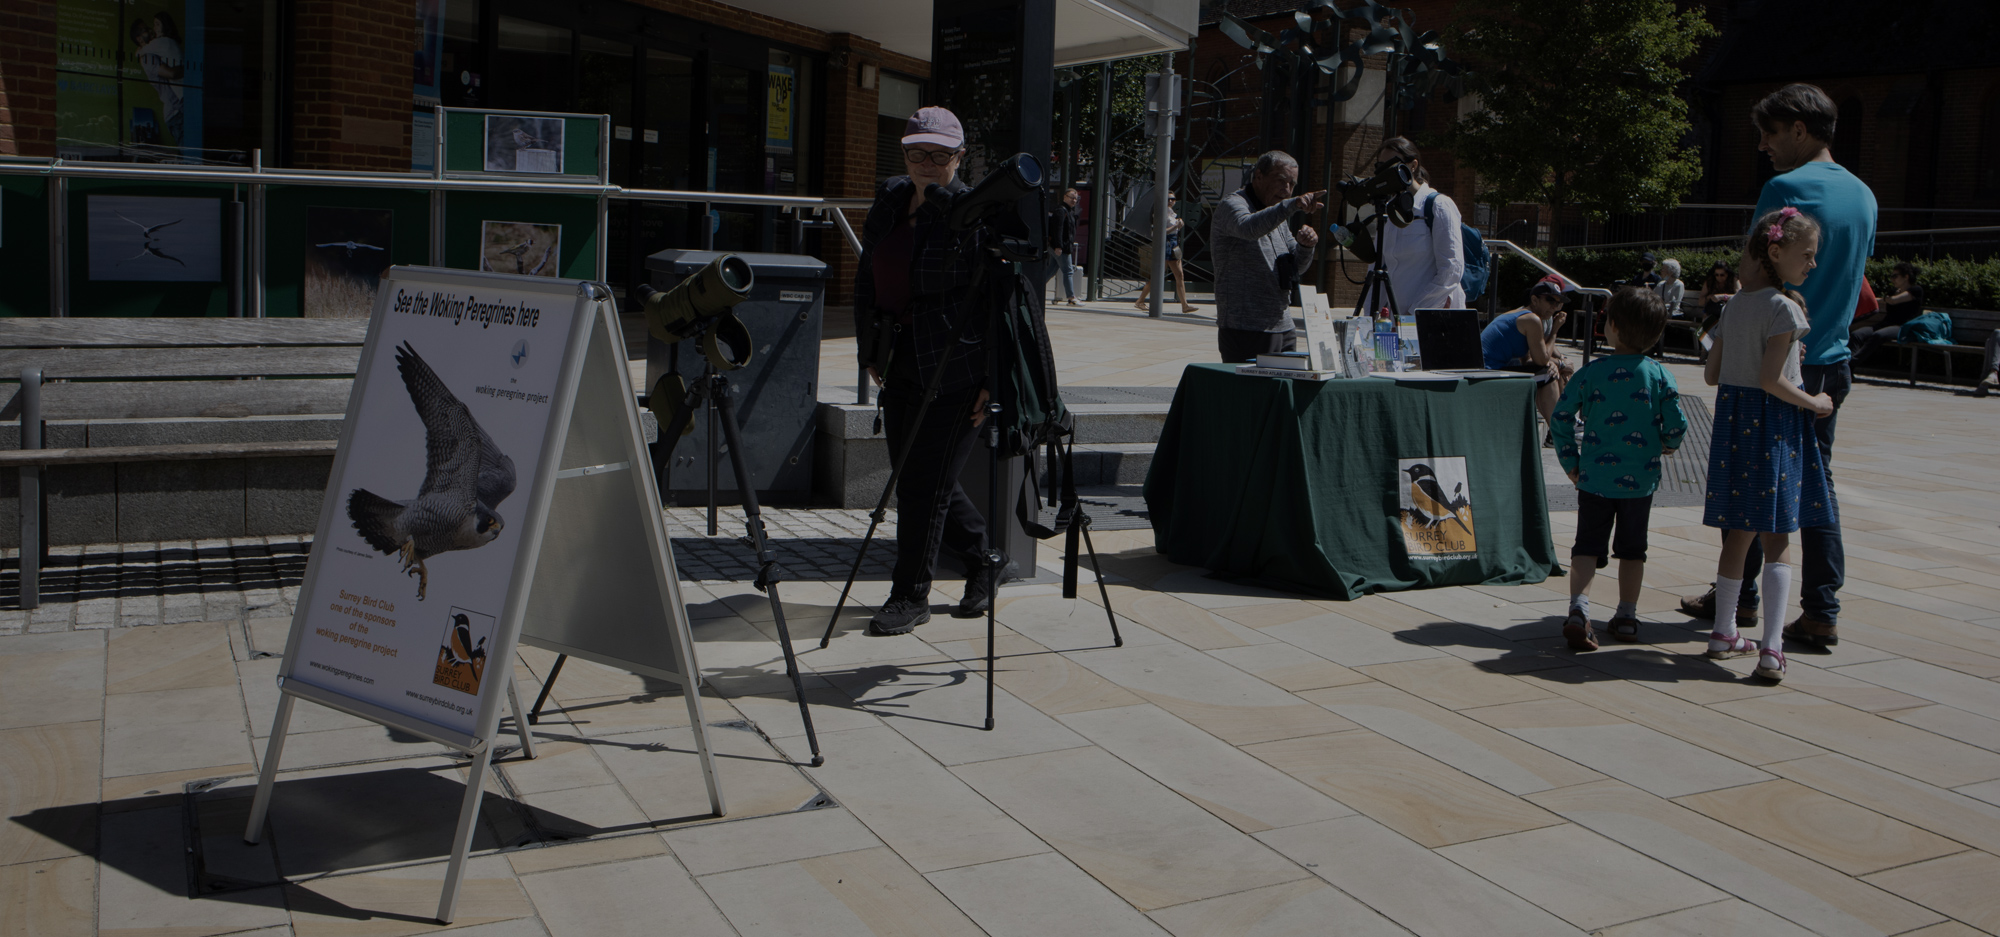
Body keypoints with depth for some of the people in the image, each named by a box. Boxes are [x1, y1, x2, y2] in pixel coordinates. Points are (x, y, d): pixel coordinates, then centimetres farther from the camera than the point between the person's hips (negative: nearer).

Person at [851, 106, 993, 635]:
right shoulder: (889, 200, 9)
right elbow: (867, 280, 17)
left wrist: (993, 379, -17)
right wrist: (870, 350, 14)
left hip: (955, 370, -8)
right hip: (901, 364, 8)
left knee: (925, 483, -4)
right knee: (913, 481, 14)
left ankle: (911, 596, 10)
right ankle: (984, 560, 33)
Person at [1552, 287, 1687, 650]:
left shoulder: (1591, 372, -6)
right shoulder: (1659, 375, -5)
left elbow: (1561, 417, -7)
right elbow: (1677, 425, -6)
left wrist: (1570, 462, 4)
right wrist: (1665, 446, 17)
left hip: (1594, 476, -1)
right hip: (1640, 479, 1)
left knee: (1587, 545, 4)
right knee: (1632, 548, 14)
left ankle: (1579, 606, -15)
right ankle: (1626, 616, 20)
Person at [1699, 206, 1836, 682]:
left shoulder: (1736, 304, 10)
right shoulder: (1783, 307, -13)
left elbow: (1711, 373, 12)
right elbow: (1771, 379, -19)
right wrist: (1814, 403, -7)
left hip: (1733, 419, 7)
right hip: (1775, 423, -7)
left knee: (1738, 534, 16)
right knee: (1777, 540, -4)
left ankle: (1724, 633, 24)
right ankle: (1771, 648, -8)